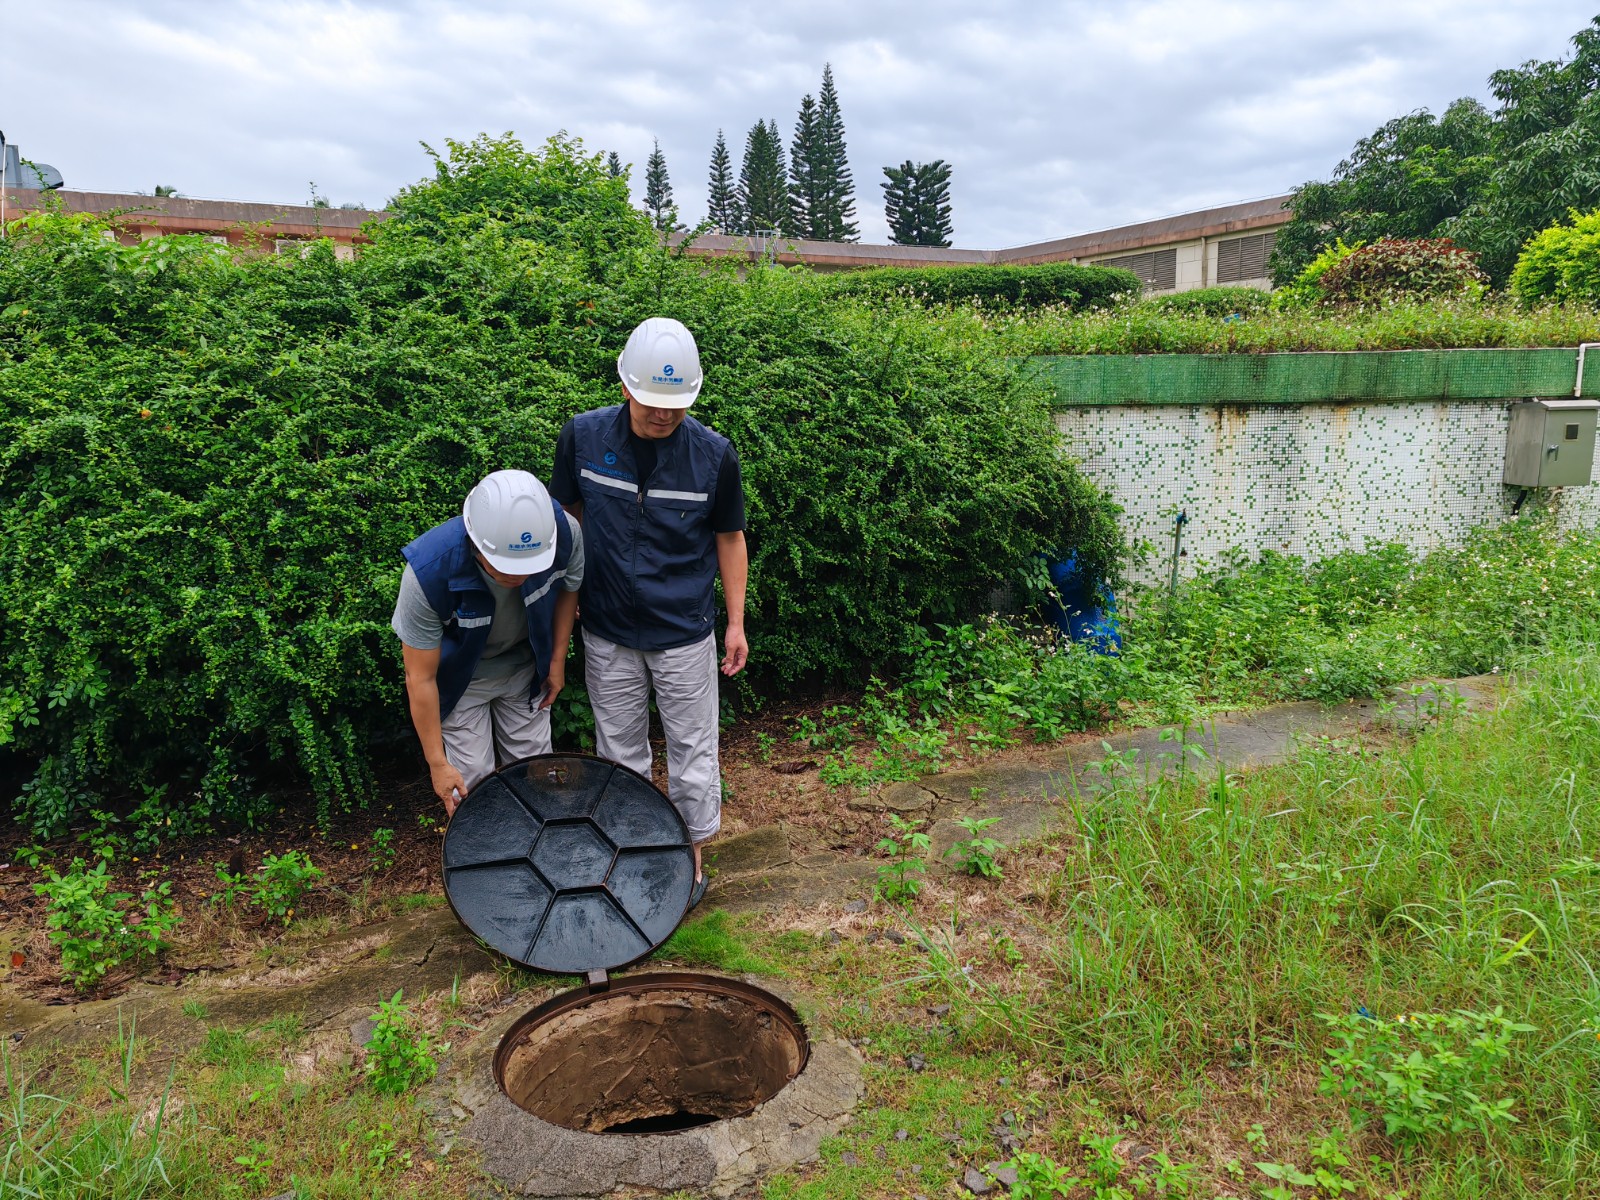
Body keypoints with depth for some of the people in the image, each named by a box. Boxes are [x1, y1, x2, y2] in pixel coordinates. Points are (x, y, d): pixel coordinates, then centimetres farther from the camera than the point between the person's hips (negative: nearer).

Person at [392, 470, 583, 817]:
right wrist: (437, 763, -18)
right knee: (472, 781, 0)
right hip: (461, 676, -3)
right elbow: (421, 679, -25)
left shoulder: (565, 532, -31)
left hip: (525, 667, 3)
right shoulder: (429, 571, -37)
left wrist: (557, 662, 0)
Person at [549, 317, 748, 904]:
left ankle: (692, 853, 33)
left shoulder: (714, 454, -14)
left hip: (685, 632, -1)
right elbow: (568, 516, 5)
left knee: (692, 747, 11)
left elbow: (729, 537, -1)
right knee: (619, 746, 17)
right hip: (607, 632, 2)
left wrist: (736, 622, 2)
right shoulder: (582, 436, -10)